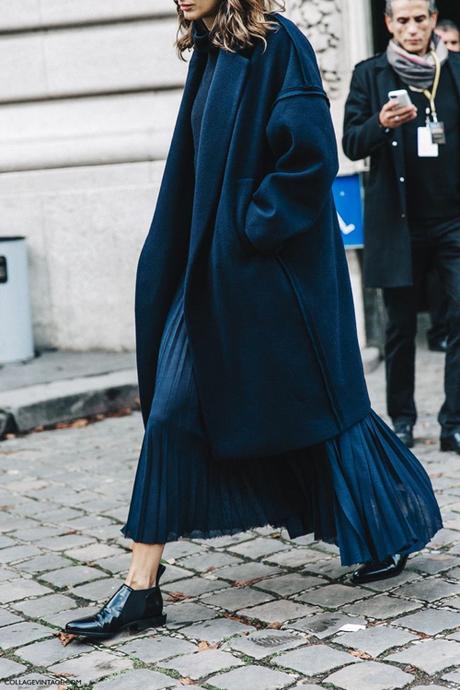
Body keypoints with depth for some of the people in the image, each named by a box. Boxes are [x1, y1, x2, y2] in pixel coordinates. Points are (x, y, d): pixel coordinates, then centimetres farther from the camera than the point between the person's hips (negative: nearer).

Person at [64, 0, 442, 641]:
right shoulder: (209, 52, 13)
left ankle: (389, 533, 28)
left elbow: (311, 151, -19)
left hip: (273, 264, -8)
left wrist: (253, 227, -16)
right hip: (211, 268, 8)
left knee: (317, 398, 5)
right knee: (172, 408, 4)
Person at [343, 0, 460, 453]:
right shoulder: (369, 74, 5)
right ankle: (401, 420, 18)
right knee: (400, 326, 7)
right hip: (398, 222, 0)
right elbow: (352, 143, 0)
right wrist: (381, 124, -20)